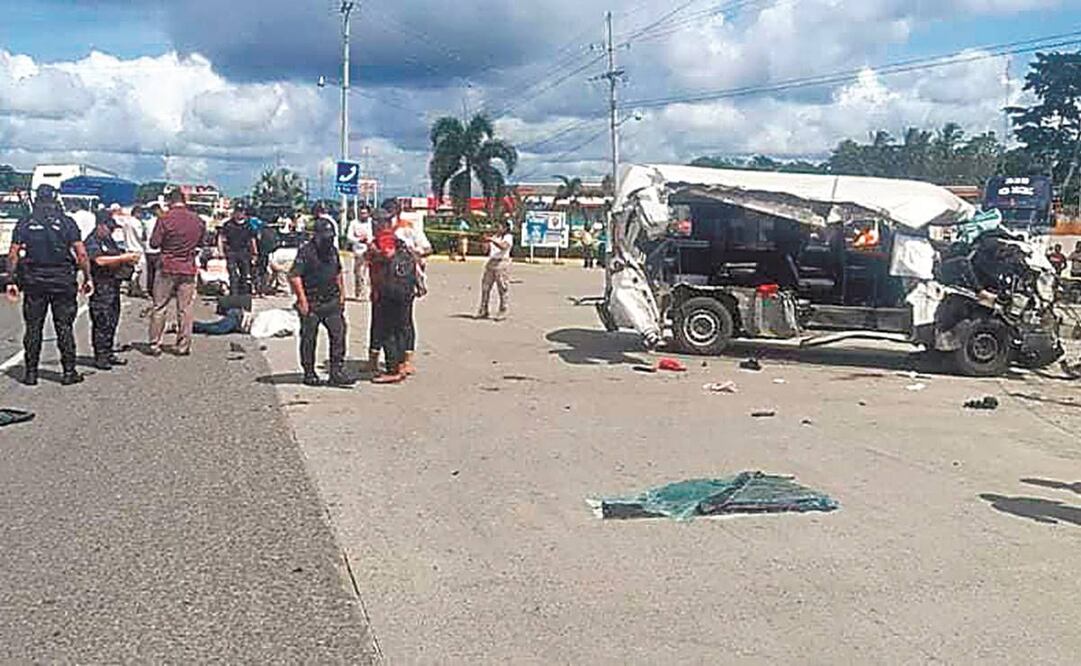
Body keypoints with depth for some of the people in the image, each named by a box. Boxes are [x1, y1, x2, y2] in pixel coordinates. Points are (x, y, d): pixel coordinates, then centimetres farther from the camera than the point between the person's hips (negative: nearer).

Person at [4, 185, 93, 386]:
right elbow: (81, 254, -7)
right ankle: (69, 371, 4)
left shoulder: (25, 223, 3)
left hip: (33, 281, 1)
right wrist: (88, 278, -1)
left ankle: (31, 373, 10)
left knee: (33, 328, 8)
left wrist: (12, 281, 5)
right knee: (64, 327, 4)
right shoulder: (67, 222, -2)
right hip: (62, 281, -1)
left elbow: (13, 255, 0)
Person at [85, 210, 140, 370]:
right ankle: (100, 357, -4)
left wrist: (129, 259, 7)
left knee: (113, 321, 11)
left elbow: (118, 255, 28)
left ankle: (109, 354, 19)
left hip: (113, 285, 9)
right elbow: (100, 260, -20)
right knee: (101, 322, -7)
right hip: (100, 287, -9)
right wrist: (124, 257, -20)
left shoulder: (109, 240, 20)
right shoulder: (91, 241, -7)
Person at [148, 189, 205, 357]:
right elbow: (201, 242, 14)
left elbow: (154, 243, -8)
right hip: (188, 269, 2)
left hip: (167, 269, -2)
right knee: (185, 310, 6)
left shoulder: (165, 219, -10)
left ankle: (155, 345, 7)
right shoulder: (198, 220, 1)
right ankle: (183, 346, 8)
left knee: (159, 308, 6)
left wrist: (166, 242, 10)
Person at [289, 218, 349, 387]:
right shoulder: (305, 252, -9)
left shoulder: (333, 250, 12)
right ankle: (309, 374, 16)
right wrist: (302, 300, -16)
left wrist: (342, 293, 18)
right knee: (309, 338, 4)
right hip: (311, 304, -6)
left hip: (332, 302, 6)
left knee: (338, 333, -3)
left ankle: (337, 372, 0)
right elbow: (294, 277, -14)